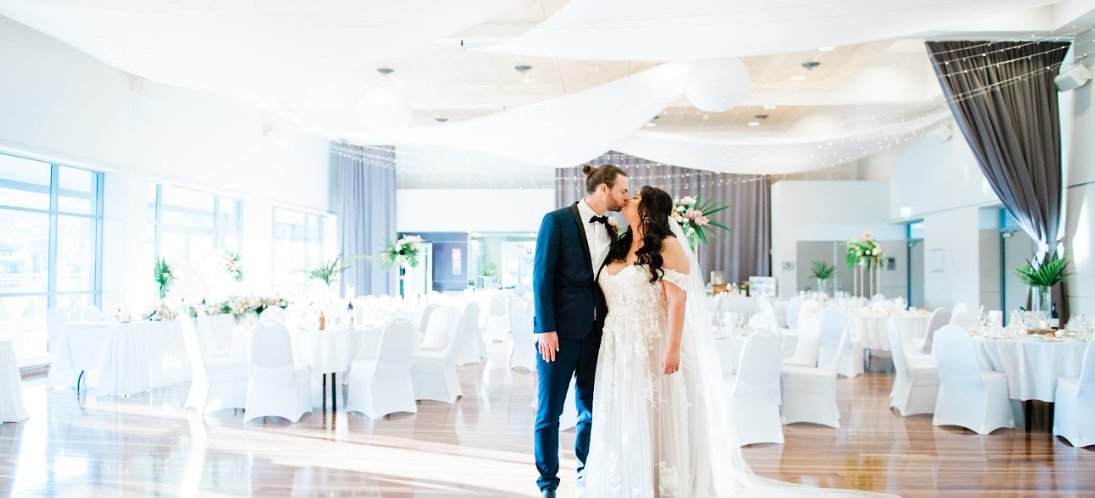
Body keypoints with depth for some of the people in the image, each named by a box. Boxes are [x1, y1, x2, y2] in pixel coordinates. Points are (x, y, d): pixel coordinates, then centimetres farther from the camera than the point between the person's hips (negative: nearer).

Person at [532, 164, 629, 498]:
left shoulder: (610, 230, 11)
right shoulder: (557, 220, -6)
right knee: (549, 410, 5)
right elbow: (542, 275, -10)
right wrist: (546, 328, -15)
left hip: (596, 332, 6)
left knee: (592, 410, 12)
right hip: (560, 331, -5)